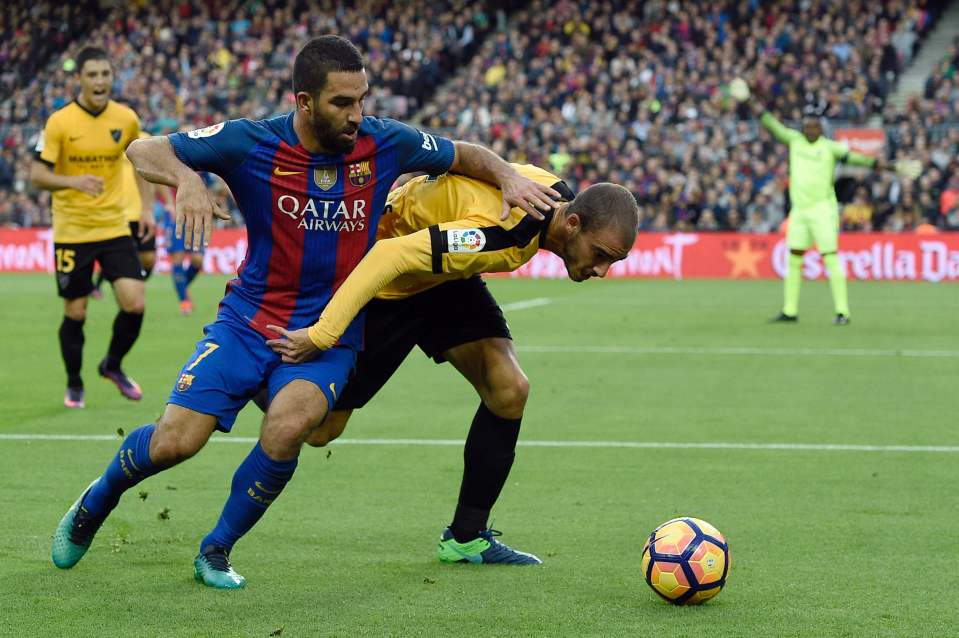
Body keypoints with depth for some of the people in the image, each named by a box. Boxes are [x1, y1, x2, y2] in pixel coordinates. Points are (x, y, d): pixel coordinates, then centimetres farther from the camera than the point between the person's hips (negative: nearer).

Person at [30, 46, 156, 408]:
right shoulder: (59, 122, -11)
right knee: (75, 313, 4)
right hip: (71, 232, -2)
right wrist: (74, 181, -32)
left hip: (115, 227, 3)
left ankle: (113, 365, 19)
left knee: (134, 303, -9)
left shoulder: (126, 119, -1)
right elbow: (37, 175, -13)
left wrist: (146, 208, 13)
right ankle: (74, 385, 26)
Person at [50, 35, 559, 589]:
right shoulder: (251, 144, -12)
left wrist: (509, 176, -11)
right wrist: (185, 178, -30)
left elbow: (466, 155, 10)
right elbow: (143, 150, -8)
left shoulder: (385, 144, -7)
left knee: (288, 426, -30)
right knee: (175, 441, -13)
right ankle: (98, 501, 24)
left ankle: (217, 550, -4)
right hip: (249, 320, 0)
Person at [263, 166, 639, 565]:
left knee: (509, 390, -9)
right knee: (319, 431, -2)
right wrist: (321, 335, -47)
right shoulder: (503, 233, -40)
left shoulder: (558, 195, -12)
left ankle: (466, 537, 4)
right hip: (381, 284, -8)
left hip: (444, 277, 8)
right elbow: (391, 256, -44)